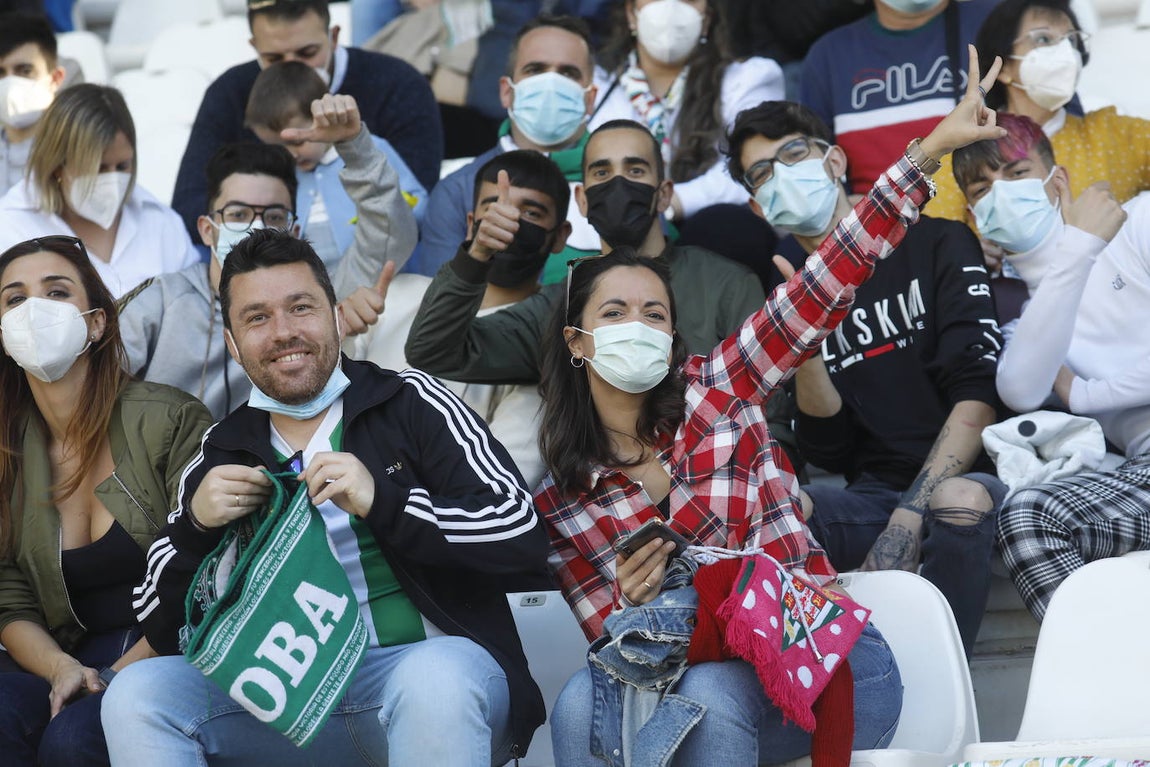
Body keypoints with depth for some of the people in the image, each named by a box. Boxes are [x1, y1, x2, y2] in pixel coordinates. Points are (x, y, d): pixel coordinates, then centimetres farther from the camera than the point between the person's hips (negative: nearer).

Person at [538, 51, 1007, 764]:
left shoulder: (714, 387, 5)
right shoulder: (560, 503, 9)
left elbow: (828, 283, -3)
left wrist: (929, 150, -10)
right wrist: (631, 603, -17)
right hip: (697, 669, 2)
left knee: (709, 697, -34)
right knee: (583, 703, -29)